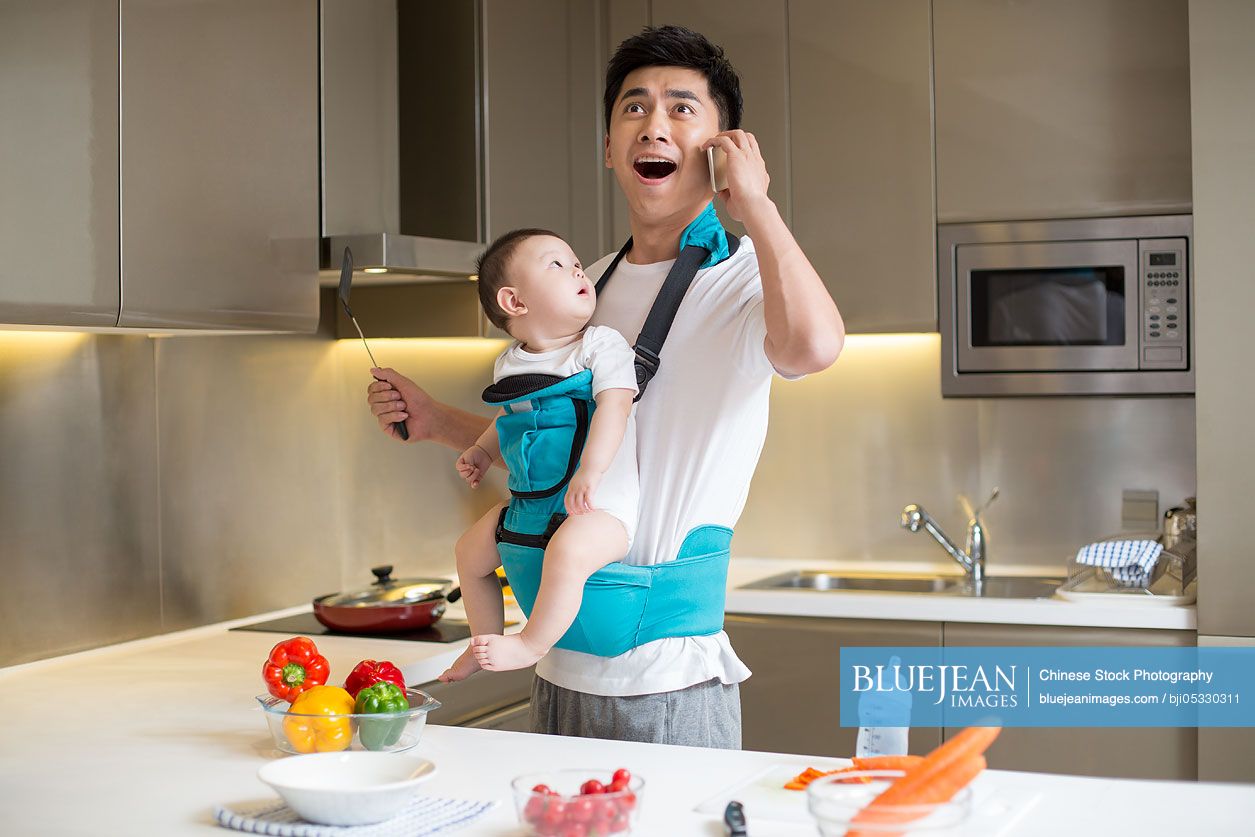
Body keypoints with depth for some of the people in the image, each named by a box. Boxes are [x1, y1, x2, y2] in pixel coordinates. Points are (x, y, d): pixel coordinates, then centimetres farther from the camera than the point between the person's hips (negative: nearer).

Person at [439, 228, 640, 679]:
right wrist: (483, 451, 16)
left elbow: (613, 405, -25)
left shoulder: (602, 344, -11)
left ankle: (532, 644, -18)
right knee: (470, 551, 16)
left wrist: (590, 472, -36)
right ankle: (486, 642, 33)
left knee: (567, 550, -36)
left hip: (601, 505, -7)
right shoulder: (509, 363, 8)